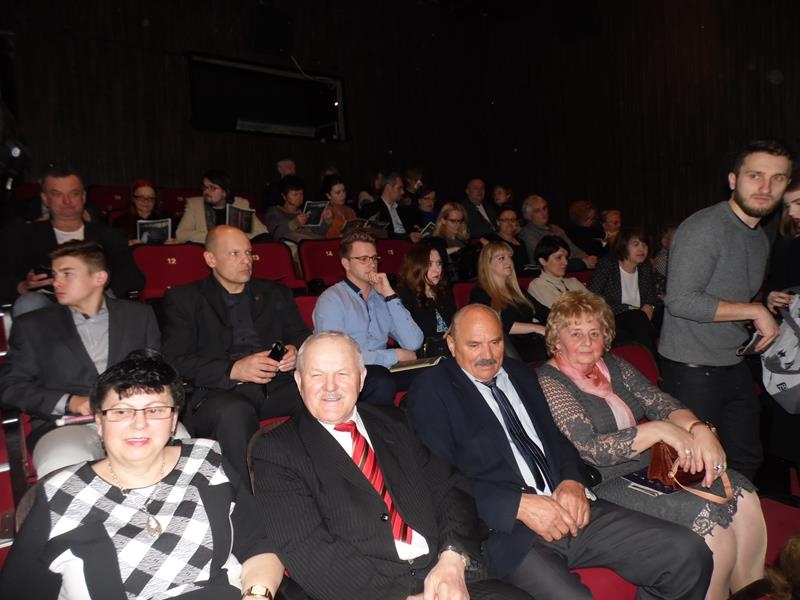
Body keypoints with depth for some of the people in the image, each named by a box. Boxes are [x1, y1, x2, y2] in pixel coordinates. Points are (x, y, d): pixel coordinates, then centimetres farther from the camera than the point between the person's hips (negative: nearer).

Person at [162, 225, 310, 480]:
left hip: (278, 385, 3)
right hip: (218, 392, -3)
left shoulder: (276, 294, 24)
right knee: (234, 412, -38)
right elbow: (175, 361, 1)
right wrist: (232, 370, -15)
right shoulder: (184, 299, 13)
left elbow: (303, 337, 22)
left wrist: (296, 352, -4)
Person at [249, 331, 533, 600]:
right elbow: (306, 550, -10)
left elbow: (449, 489, 10)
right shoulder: (275, 450, 0)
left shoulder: (391, 422, 14)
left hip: (447, 575, 5)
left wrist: (453, 559, -8)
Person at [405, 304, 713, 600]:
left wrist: (573, 481, -1)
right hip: (505, 529, -6)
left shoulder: (519, 373, 18)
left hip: (568, 509, 6)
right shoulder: (431, 391, -2)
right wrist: (519, 504, -18)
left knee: (690, 554, -7)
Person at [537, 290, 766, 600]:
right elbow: (591, 449, -20)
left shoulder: (613, 365, 11)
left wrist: (698, 429, -19)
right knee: (708, 516, -23)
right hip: (605, 486, -7)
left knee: (741, 493, -10)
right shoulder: (550, 382, -11)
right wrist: (658, 430, -24)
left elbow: (660, 402, 2)